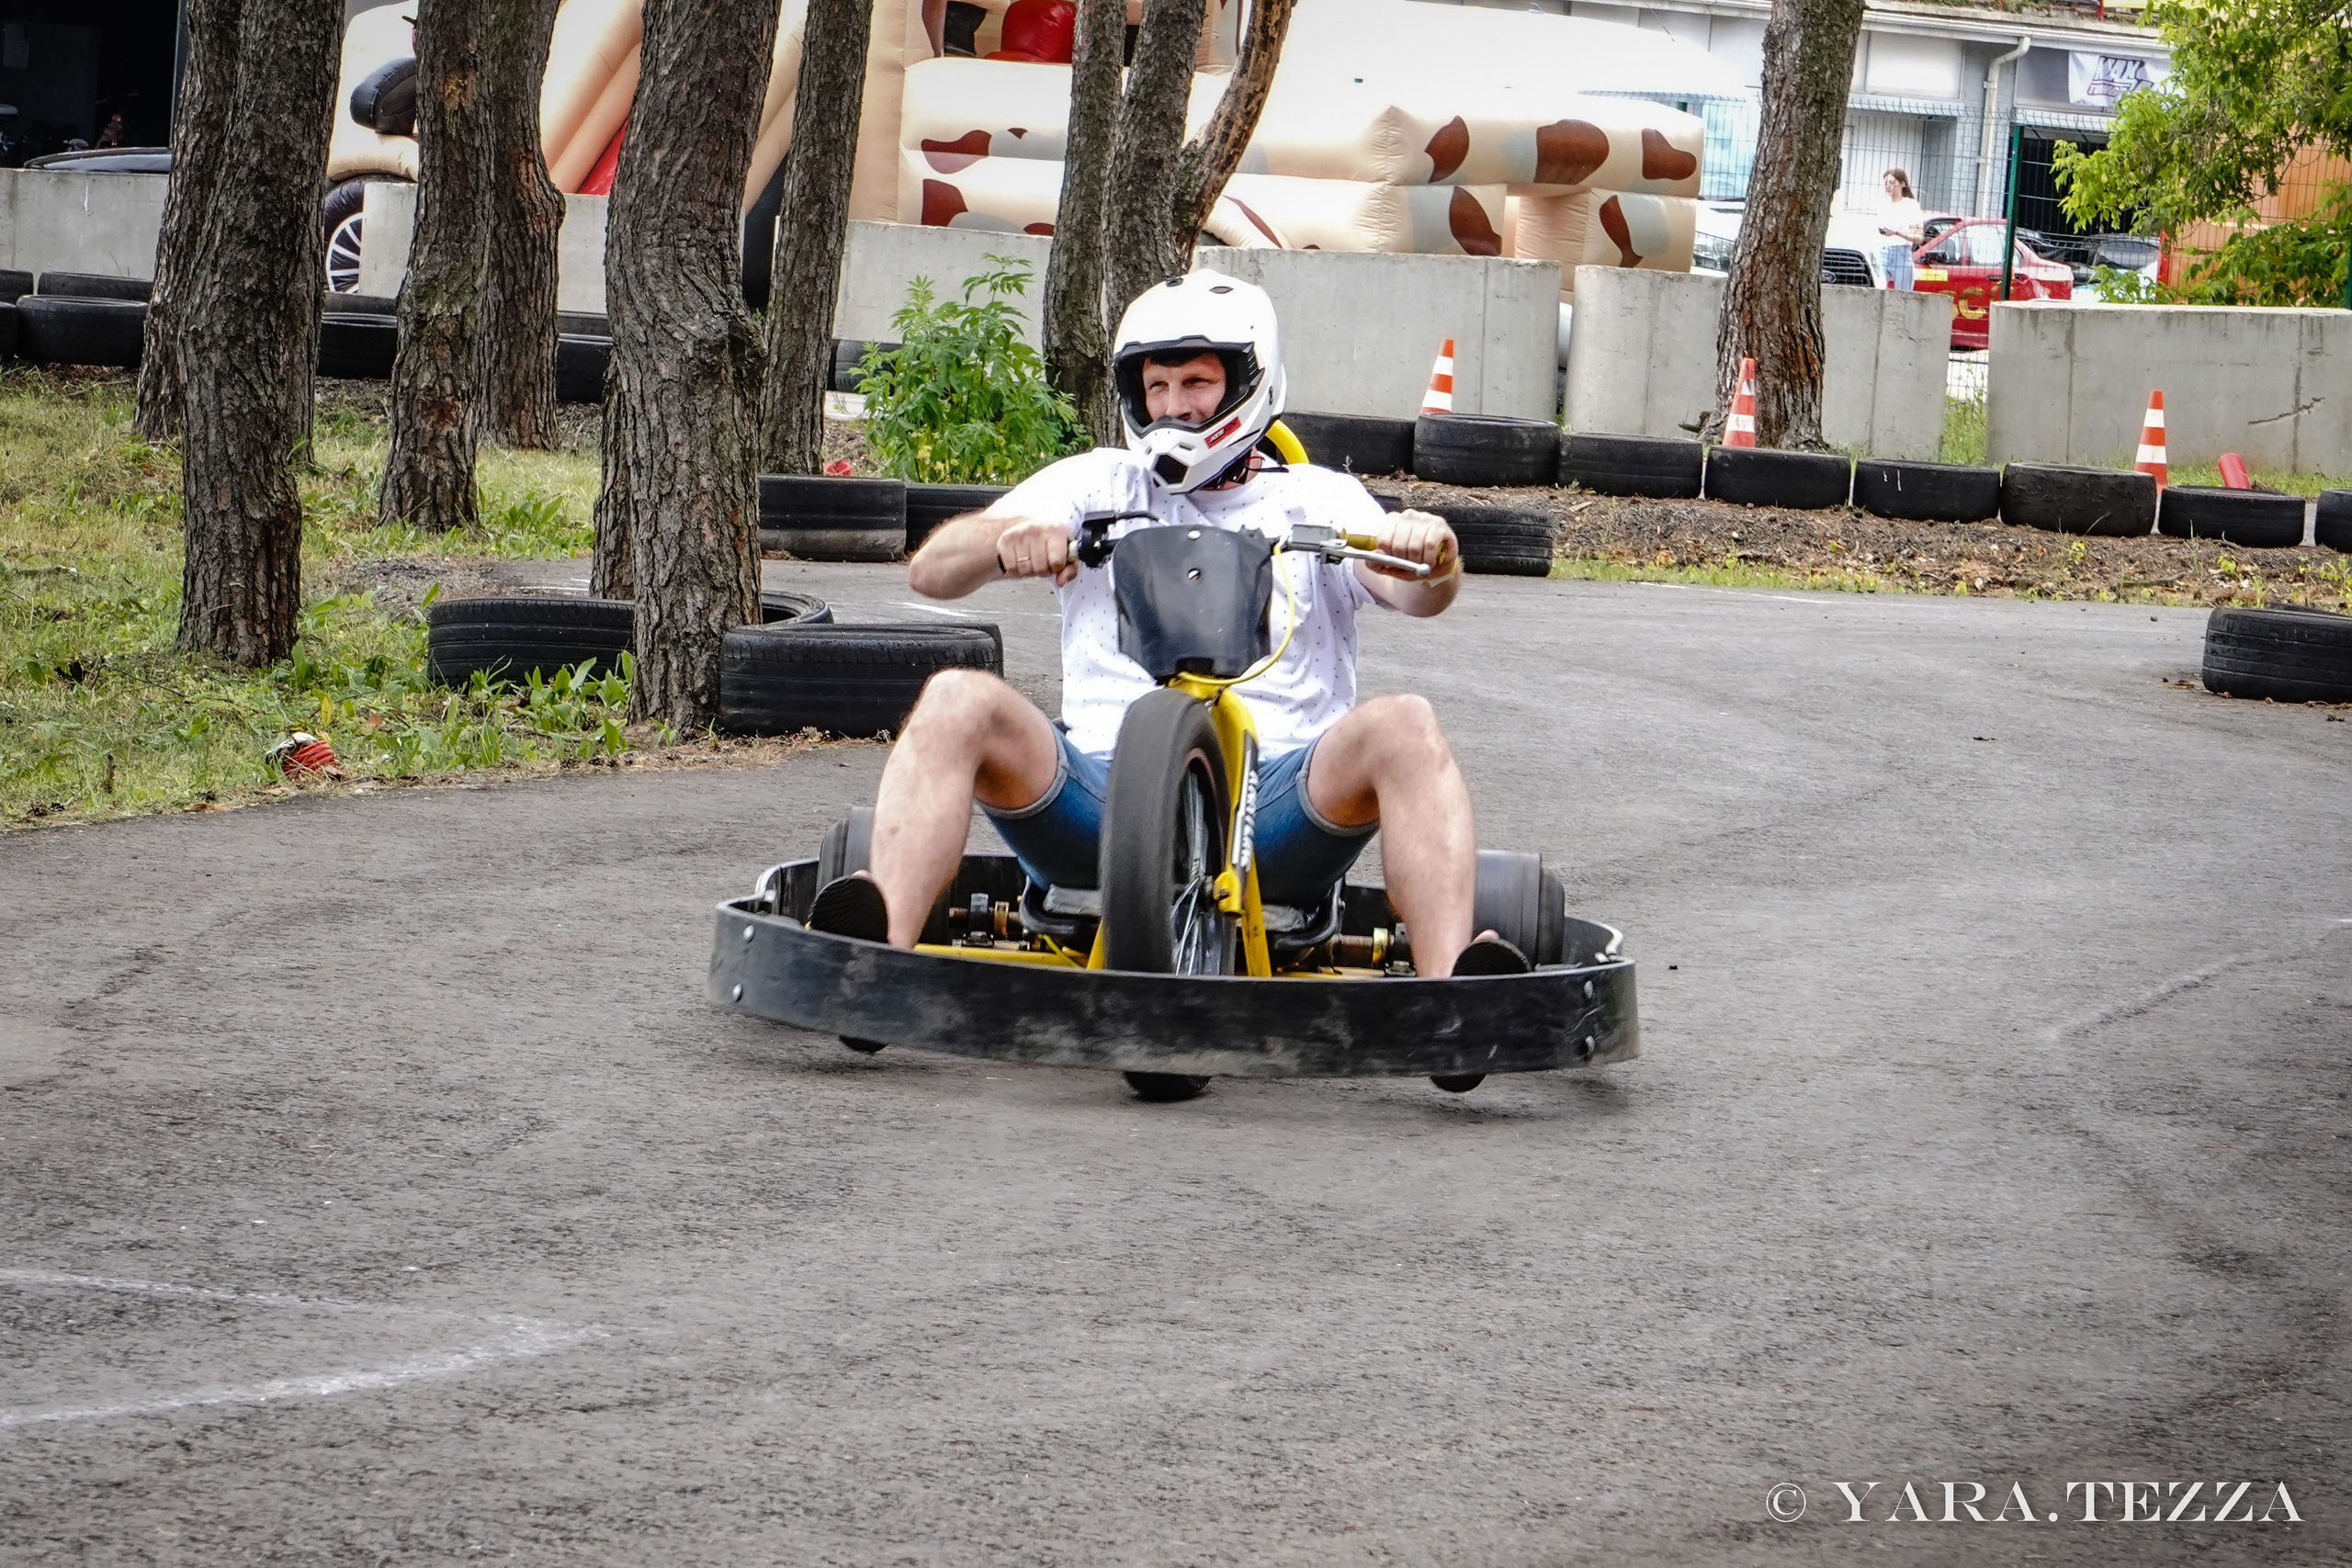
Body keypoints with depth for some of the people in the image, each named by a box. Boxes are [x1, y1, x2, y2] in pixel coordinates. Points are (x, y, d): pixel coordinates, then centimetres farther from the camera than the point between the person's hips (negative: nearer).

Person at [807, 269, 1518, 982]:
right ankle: (878, 952, -44)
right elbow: (931, 570, 10)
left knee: (1402, 727, -28)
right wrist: (1004, 539, -15)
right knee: (958, 699, -25)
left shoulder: (1315, 500, 20)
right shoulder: (1097, 484, 21)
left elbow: (1411, 590, 1)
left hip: (1275, 797, -1)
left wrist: (1430, 555, -25)